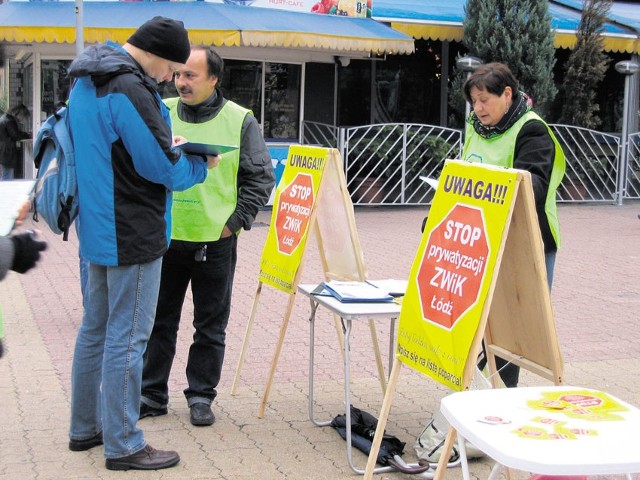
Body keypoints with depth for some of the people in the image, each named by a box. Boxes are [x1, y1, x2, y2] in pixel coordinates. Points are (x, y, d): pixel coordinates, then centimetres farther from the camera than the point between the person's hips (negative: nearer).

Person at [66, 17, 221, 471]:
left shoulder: (87, 81, 10)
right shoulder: (129, 89, -21)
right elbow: (162, 169, -19)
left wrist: (164, 144, 11)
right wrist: (202, 164, 0)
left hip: (99, 228, 10)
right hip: (133, 234, -10)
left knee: (95, 330, 18)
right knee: (127, 338, -2)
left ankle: (85, 427, 29)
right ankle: (123, 446, 7)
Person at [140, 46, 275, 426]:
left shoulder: (240, 121, -2)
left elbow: (262, 178, 1)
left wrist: (236, 222, -6)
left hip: (215, 241, -2)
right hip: (165, 237, 2)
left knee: (211, 326, 8)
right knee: (159, 320, 11)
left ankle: (201, 395, 21)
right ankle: (152, 394, 22)